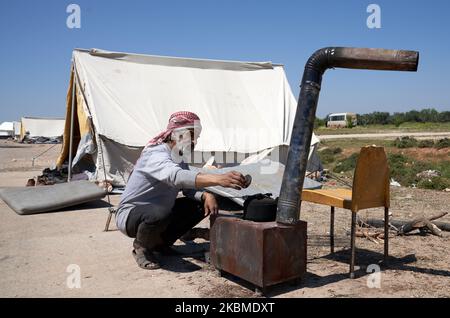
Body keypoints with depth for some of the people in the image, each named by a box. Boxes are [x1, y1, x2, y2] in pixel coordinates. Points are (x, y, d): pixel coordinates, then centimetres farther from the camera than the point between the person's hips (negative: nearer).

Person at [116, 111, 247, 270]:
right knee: (160, 213, -40)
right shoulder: (156, 155, -26)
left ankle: (160, 242, 9)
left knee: (202, 204, -2)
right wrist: (218, 179, -59)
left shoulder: (180, 158, 3)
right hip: (130, 214, -9)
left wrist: (206, 195, -23)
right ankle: (141, 246, -7)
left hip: (160, 210, 9)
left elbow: (189, 188, 1)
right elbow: (176, 176, -47)